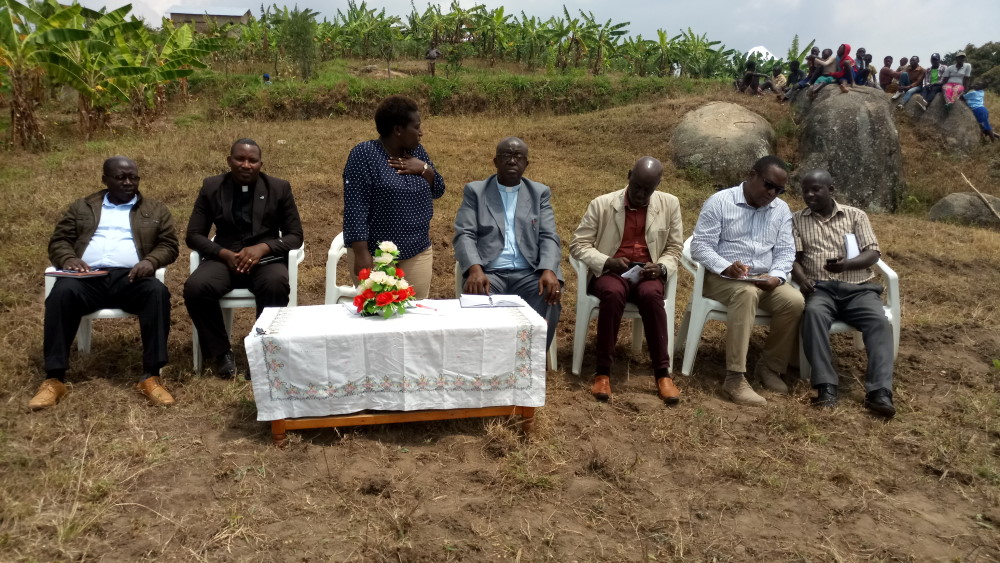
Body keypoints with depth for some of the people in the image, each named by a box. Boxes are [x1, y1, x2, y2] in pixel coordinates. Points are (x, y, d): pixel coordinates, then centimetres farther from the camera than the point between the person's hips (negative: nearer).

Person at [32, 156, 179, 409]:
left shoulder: (156, 210, 20)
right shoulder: (81, 207, 23)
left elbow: (169, 245, 12)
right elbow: (58, 241, 17)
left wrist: (150, 261, -10)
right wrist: (69, 258, -8)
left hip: (130, 278, -1)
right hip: (88, 277, 1)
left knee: (158, 291, -34)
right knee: (63, 292, -33)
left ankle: (151, 377, -34)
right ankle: (54, 379, -29)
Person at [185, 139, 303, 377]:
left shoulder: (279, 188, 4)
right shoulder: (211, 187, 7)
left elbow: (295, 236, 3)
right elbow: (193, 236, 5)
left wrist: (263, 247, -17)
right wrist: (225, 254, -14)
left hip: (266, 258, -1)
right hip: (224, 258, 1)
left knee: (276, 285, -36)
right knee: (195, 288, -30)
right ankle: (221, 352, -8)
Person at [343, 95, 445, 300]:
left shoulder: (416, 151, 7)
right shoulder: (363, 154, -11)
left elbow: (437, 190, 10)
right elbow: (355, 207, -15)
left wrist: (424, 169, -10)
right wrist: (361, 254, -21)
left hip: (417, 254, 5)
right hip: (375, 255, -5)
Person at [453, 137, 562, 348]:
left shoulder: (540, 193, 16)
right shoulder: (475, 191, 11)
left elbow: (549, 237, 5)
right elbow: (464, 235, 0)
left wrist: (549, 270, -17)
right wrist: (475, 269, -21)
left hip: (529, 274, 1)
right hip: (489, 273, -1)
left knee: (549, 302, -31)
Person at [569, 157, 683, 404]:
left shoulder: (670, 204, 5)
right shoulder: (601, 204, -2)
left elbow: (674, 249, 9)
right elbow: (578, 244, -2)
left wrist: (661, 267, -12)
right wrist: (607, 262, -18)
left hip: (647, 273, 1)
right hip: (610, 271, -1)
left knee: (650, 294, -35)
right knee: (613, 293, -37)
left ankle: (662, 373, -26)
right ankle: (603, 372, -26)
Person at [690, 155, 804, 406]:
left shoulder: (781, 209, 10)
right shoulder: (719, 202, -6)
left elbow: (786, 251, 7)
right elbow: (700, 246, -11)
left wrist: (776, 275, -15)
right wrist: (726, 267, -28)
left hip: (764, 280, 5)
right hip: (722, 278, -5)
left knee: (794, 301, -24)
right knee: (747, 293, -38)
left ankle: (769, 367, -4)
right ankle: (735, 377, -36)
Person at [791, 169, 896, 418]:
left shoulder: (856, 215, 15)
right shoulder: (796, 220, 16)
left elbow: (872, 253, 4)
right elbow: (792, 256, 6)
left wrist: (846, 264, -18)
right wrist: (800, 277, -18)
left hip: (858, 287, 1)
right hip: (820, 288, -1)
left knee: (880, 322, -29)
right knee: (813, 313, -36)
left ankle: (879, 392, -37)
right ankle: (826, 387, -41)